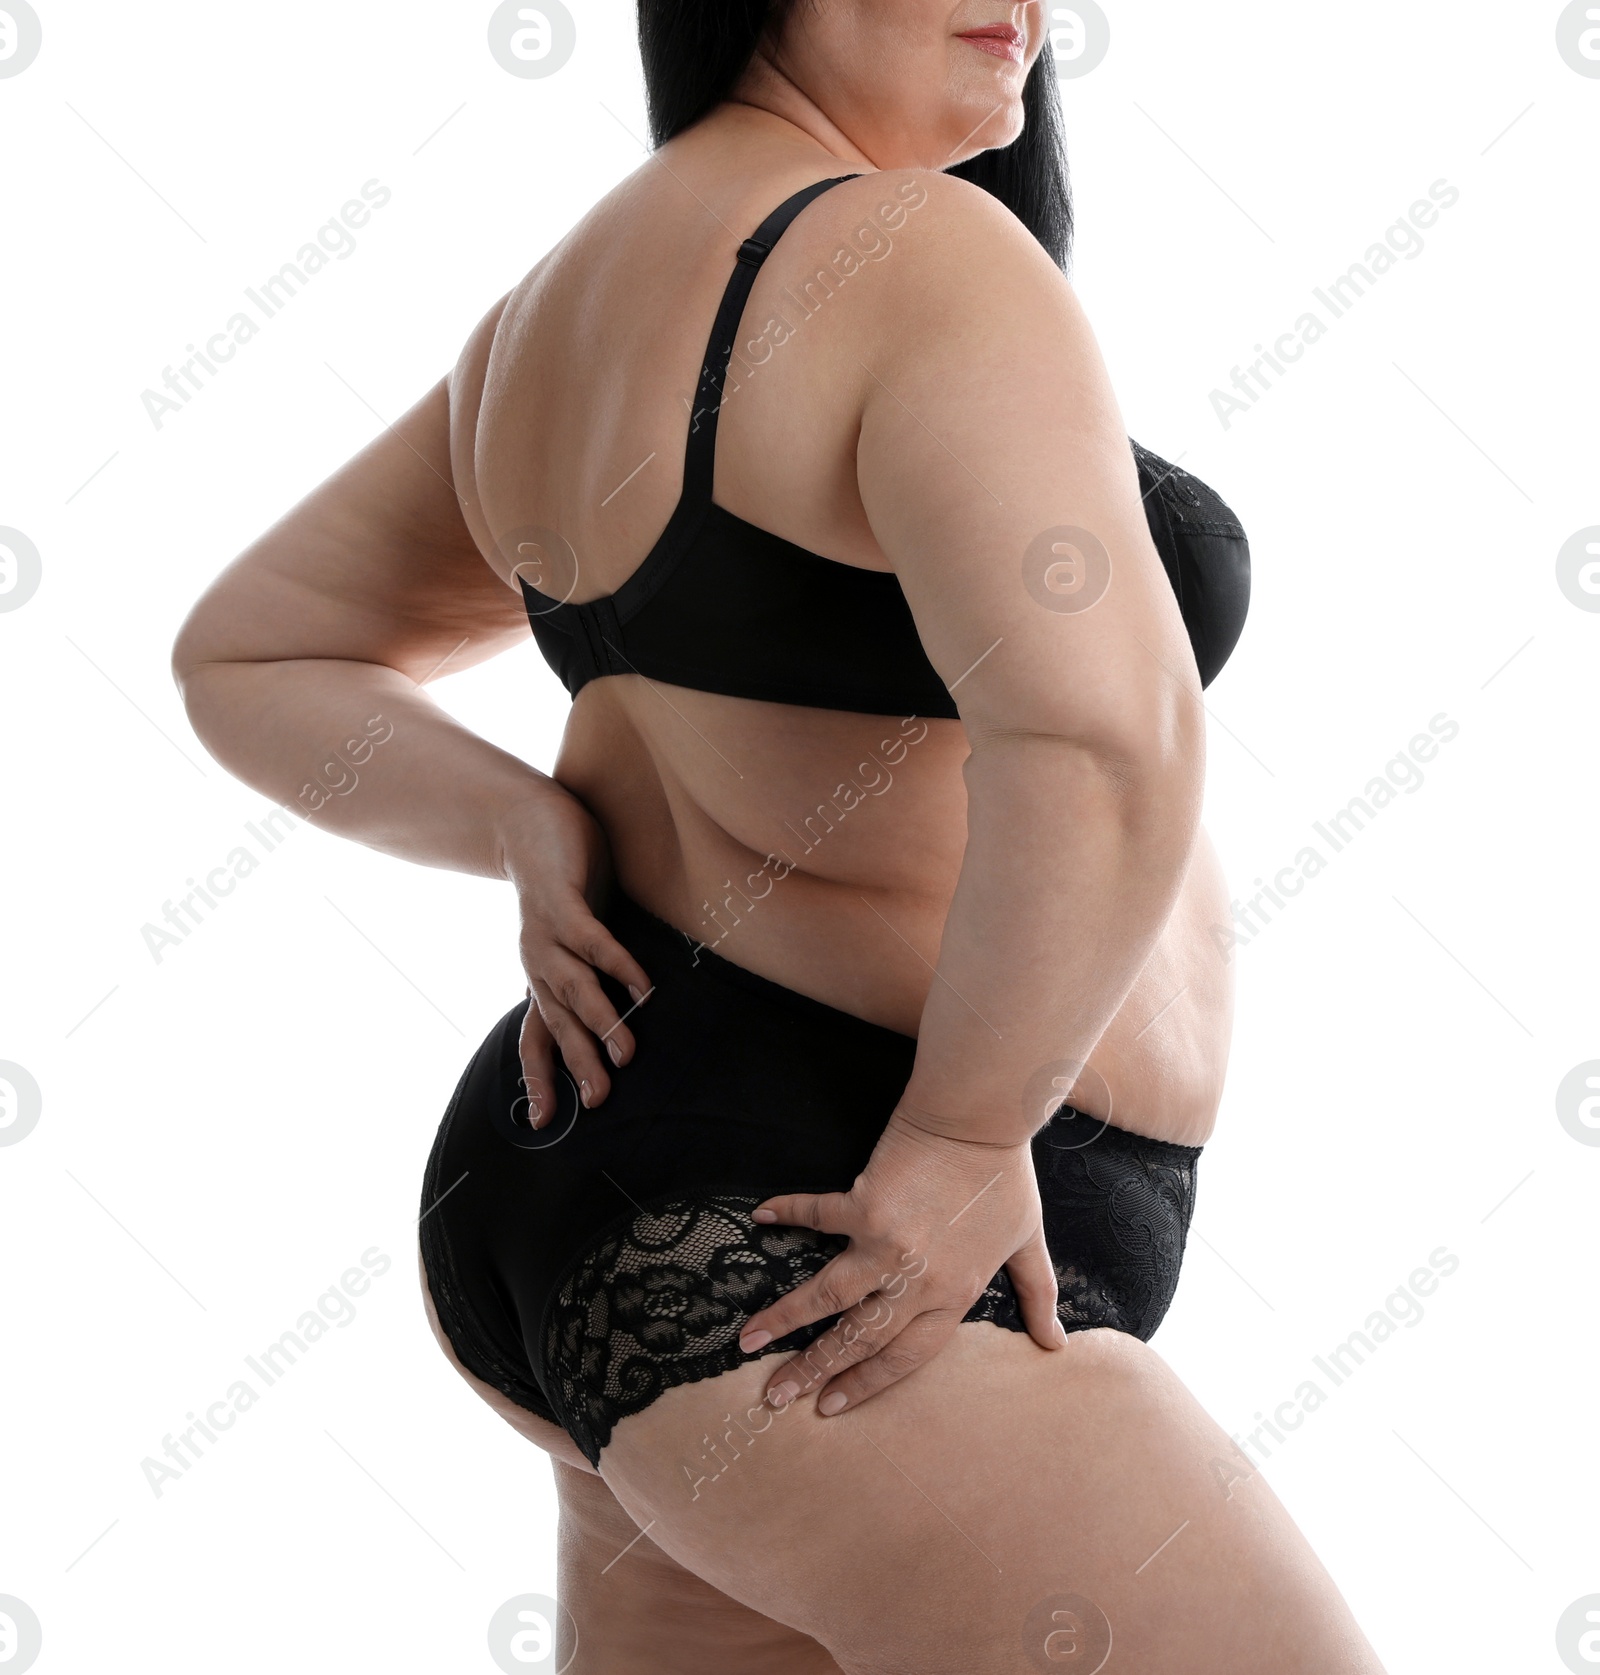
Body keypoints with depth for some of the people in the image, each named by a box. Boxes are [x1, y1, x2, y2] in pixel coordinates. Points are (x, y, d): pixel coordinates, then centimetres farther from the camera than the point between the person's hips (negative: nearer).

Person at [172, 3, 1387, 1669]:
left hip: (651, 1226, 10)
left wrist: (543, 841, 5)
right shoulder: (928, 264, -17)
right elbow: (1100, 742, -33)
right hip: (802, 1285, -10)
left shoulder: (575, 307, 12)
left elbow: (244, 662, 21)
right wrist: (970, 1136, -18)